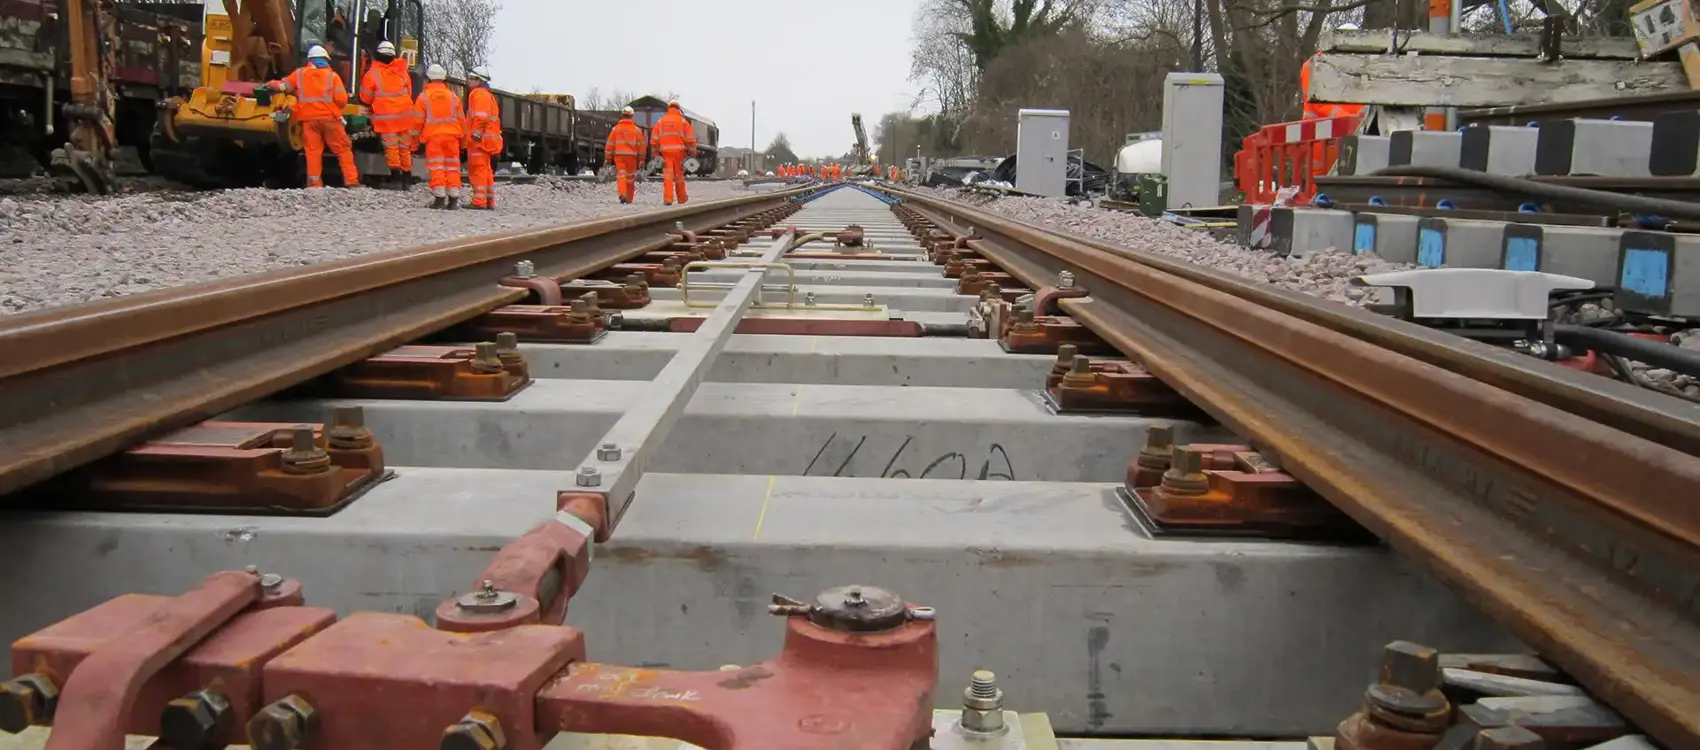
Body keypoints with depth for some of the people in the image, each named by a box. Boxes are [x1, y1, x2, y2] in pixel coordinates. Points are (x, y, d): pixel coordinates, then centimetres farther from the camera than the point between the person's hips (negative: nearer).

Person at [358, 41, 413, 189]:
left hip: (385, 117, -4)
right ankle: (407, 175, 13)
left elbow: (365, 98, 2)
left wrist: (373, 105, 23)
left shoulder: (372, 74, -6)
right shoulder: (402, 72, 6)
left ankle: (395, 174, -17)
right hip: (404, 114, 4)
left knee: (391, 146, -5)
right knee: (404, 146, 11)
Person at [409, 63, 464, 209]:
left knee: (436, 166, -1)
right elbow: (461, 118, 11)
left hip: (433, 136, -2)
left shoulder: (424, 96, -1)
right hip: (451, 135, 2)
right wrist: (461, 136, 20)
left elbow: (417, 120, -2)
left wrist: (414, 136, 10)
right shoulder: (453, 96, 8)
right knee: (452, 166, 5)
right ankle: (453, 198, 1)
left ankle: (439, 198, -6)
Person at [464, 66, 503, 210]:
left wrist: (476, 134, -23)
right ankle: (490, 202, 17)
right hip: (484, 139, 11)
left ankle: (479, 202, -13)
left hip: (479, 139, -11)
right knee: (485, 170, 14)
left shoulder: (479, 94, -9)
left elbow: (481, 117, -20)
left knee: (478, 169, -11)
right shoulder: (487, 95, 23)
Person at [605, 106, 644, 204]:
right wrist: (641, 159, 9)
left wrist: (608, 158, 8)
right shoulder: (636, 130, 3)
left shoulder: (616, 128, 3)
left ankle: (622, 195, -28)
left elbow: (610, 144, 2)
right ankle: (629, 198, 18)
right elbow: (641, 145, 3)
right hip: (631, 156, 1)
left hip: (618, 155, -1)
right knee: (630, 177, 12)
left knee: (621, 176, -6)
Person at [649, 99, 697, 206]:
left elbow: (654, 138, 6)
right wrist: (692, 151, 8)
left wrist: (656, 151, 15)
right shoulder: (683, 121, 2)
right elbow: (690, 138, -2)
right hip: (679, 151, 0)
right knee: (679, 175, 10)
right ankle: (682, 198, 20)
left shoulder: (661, 121, 7)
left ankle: (668, 199, -14)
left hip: (665, 151, 0)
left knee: (667, 175, -3)